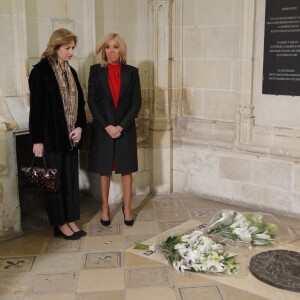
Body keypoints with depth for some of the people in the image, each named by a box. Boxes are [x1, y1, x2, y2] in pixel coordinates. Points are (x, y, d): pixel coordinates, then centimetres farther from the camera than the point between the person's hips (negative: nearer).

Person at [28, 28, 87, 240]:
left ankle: (71, 220, 21)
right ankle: (60, 223, 14)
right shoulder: (40, 71, -9)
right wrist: (37, 139, -14)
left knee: (71, 177, 10)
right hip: (51, 136, -6)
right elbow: (36, 107, -12)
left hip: (70, 136, 7)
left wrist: (80, 127, -2)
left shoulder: (70, 71, 10)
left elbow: (79, 102, 13)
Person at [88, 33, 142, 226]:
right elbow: (91, 101, -4)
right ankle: (105, 207, 22)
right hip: (103, 128, 0)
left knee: (126, 169, 7)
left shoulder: (131, 72, 0)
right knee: (104, 169, 8)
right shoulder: (96, 71, -1)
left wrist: (121, 126, -12)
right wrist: (107, 126, -13)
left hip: (126, 128, 1)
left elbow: (137, 102, -2)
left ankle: (127, 207, 19)